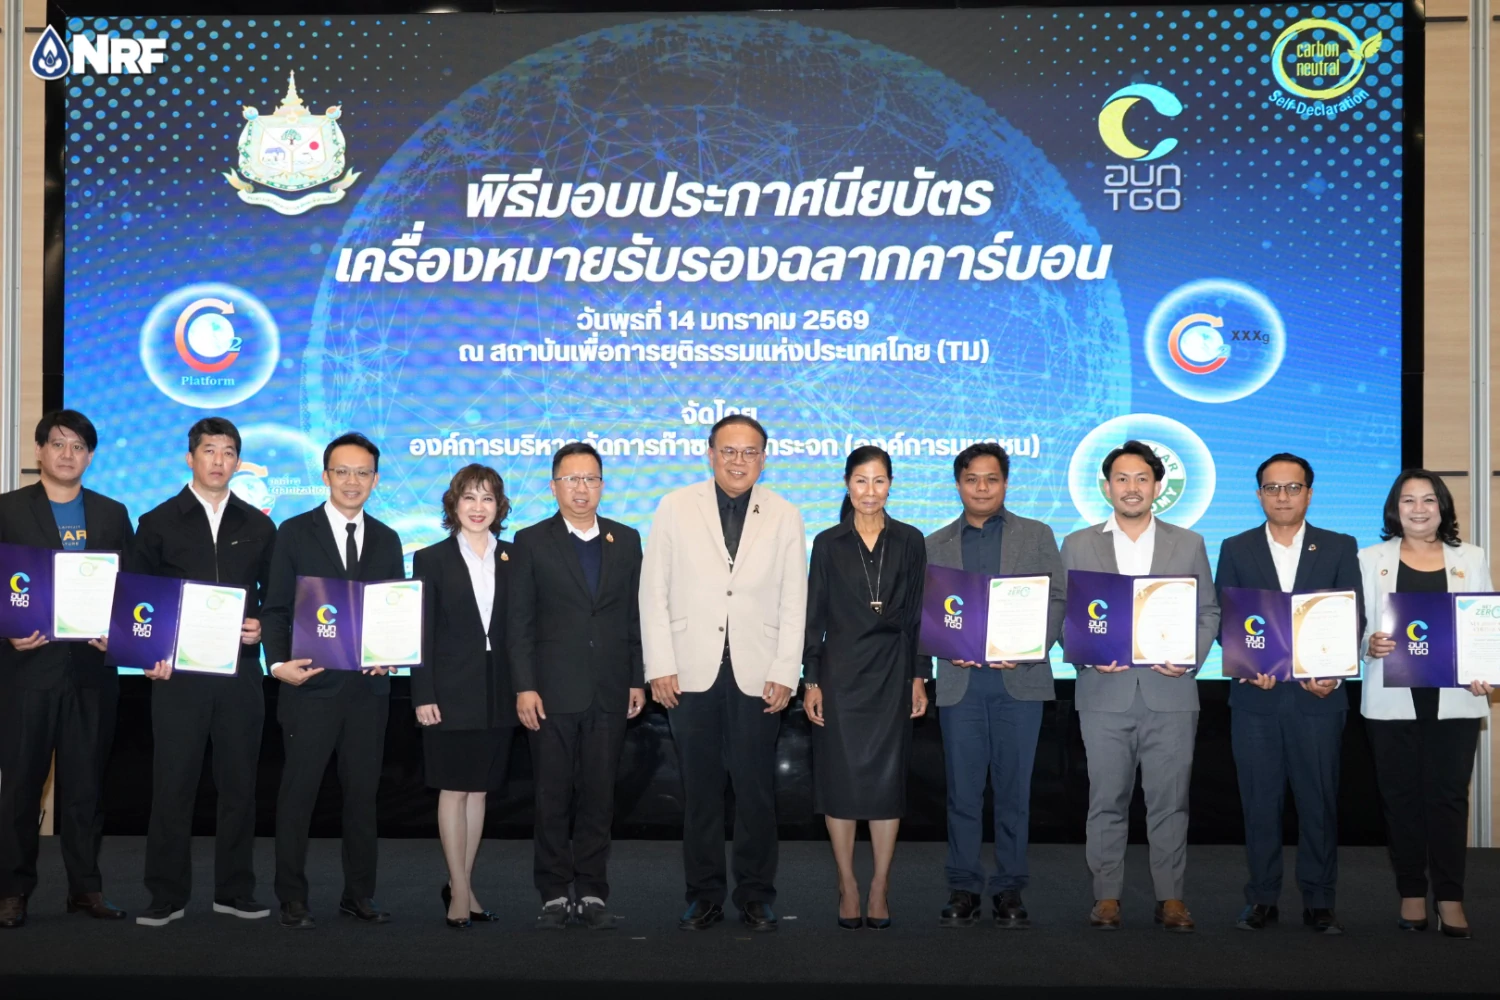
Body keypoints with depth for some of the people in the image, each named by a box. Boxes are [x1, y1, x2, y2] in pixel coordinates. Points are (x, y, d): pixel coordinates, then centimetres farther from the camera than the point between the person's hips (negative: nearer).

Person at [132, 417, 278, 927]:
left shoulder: (259, 527, 12)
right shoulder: (158, 523, 6)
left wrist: (262, 627, -6)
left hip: (241, 671, 2)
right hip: (178, 673, -2)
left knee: (239, 782, 5)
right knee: (173, 783, -2)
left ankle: (235, 890, 15)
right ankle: (167, 895, 7)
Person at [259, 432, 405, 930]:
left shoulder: (387, 540, 12)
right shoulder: (295, 533, 2)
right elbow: (275, 607, -1)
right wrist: (279, 662, -15)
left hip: (369, 687, 3)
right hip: (311, 684, -3)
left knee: (363, 792, 8)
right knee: (298, 792, 1)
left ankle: (359, 893, 18)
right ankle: (292, 898, 9)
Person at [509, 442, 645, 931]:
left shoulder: (626, 540, 10)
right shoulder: (532, 542, 3)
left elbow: (635, 616, 11)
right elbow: (520, 622, 0)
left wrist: (638, 680, 6)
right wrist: (524, 687, -7)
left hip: (610, 693, 2)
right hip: (553, 692, -2)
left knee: (599, 797, 5)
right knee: (553, 798, 2)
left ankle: (592, 892, 12)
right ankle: (555, 894, 10)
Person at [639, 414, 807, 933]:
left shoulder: (785, 516, 6)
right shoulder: (676, 507, 4)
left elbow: (793, 603, 5)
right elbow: (654, 592, 3)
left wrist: (784, 674, -2)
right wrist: (659, 666, -4)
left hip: (756, 673, 0)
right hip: (691, 673, 0)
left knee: (756, 788, 2)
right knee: (700, 788, 5)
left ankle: (756, 894, 14)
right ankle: (704, 893, 16)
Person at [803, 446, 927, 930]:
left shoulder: (909, 542, 4)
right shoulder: (828, 544, 2)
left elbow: (918, 615, 6)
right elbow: (814, 617, 3)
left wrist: (918, 677, 1)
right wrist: (811, 682, -2)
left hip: (891, 674, 1)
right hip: (840, 672, 0)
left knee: (887, 777, 1)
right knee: (840, 776, 1)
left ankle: (880, 886, 9)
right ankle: (847, 884, 11)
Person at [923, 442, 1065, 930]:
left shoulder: (1037, 536, 10)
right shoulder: (936, 545, 14)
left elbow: (1057, 598, 4)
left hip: (1019, 679, -1)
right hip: (960, 680, 1)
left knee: (1014, 789, 2)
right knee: (963, 791, 2)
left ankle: (1010, 890, 10)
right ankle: (964, 890, 10)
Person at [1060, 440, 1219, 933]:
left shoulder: (1189, 544, 10)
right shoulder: (1078, 545, 9)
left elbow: (1208, 612, 10)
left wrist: (1191, 658, -7)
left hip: (1170, 693, 0)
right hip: (1104, 693, 0)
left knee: (1169, 800, 2)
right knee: (1106, 800, 3)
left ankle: (1170, 897, 9)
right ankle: (1106, 896, 11)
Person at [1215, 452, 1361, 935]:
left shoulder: (1340, 548, 7)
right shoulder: (1236, 549, 9)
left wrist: (1334, 674, -13)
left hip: (1317, 696, 0)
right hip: (1255, 695, 1)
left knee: (1319, 801, 2)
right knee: (1260, 802, 5)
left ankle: (1318, 902, 11)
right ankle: (1262, 898, 13)